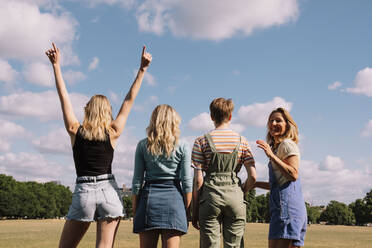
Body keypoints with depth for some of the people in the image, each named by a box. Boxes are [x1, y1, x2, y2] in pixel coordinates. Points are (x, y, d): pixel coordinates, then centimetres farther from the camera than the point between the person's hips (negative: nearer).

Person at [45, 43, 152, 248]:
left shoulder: (75, 131, 2)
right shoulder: (113, 133, 2)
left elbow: (63, 96, 5)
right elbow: (129, 100, 5)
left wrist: (56, 65, 10)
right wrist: (142, 69, 8)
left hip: (83, 192, 0)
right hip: (109, 191, 1)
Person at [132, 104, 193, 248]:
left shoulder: (143, 146, 4)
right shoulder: (183, 147, 1)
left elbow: (137, 180, 3)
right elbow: (186, 182, -2)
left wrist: (135, 210, 8)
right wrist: (187, 209, 4)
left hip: (149, 196, 1)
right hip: (173, 198, -1)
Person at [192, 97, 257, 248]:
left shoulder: (202, 141, 1)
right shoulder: (241, 141, 7)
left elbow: (198, 180, -2)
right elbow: (253, 176, 1)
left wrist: (195, 210, 4)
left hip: (211, 196, -1)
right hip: (235, 194, 2)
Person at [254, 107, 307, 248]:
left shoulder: (287, 144, -3)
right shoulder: (276, 147, 25)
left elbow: (294, 175, -17)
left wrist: (272, 156, -22)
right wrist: (253, 183, 28)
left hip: (287, 204, -10)